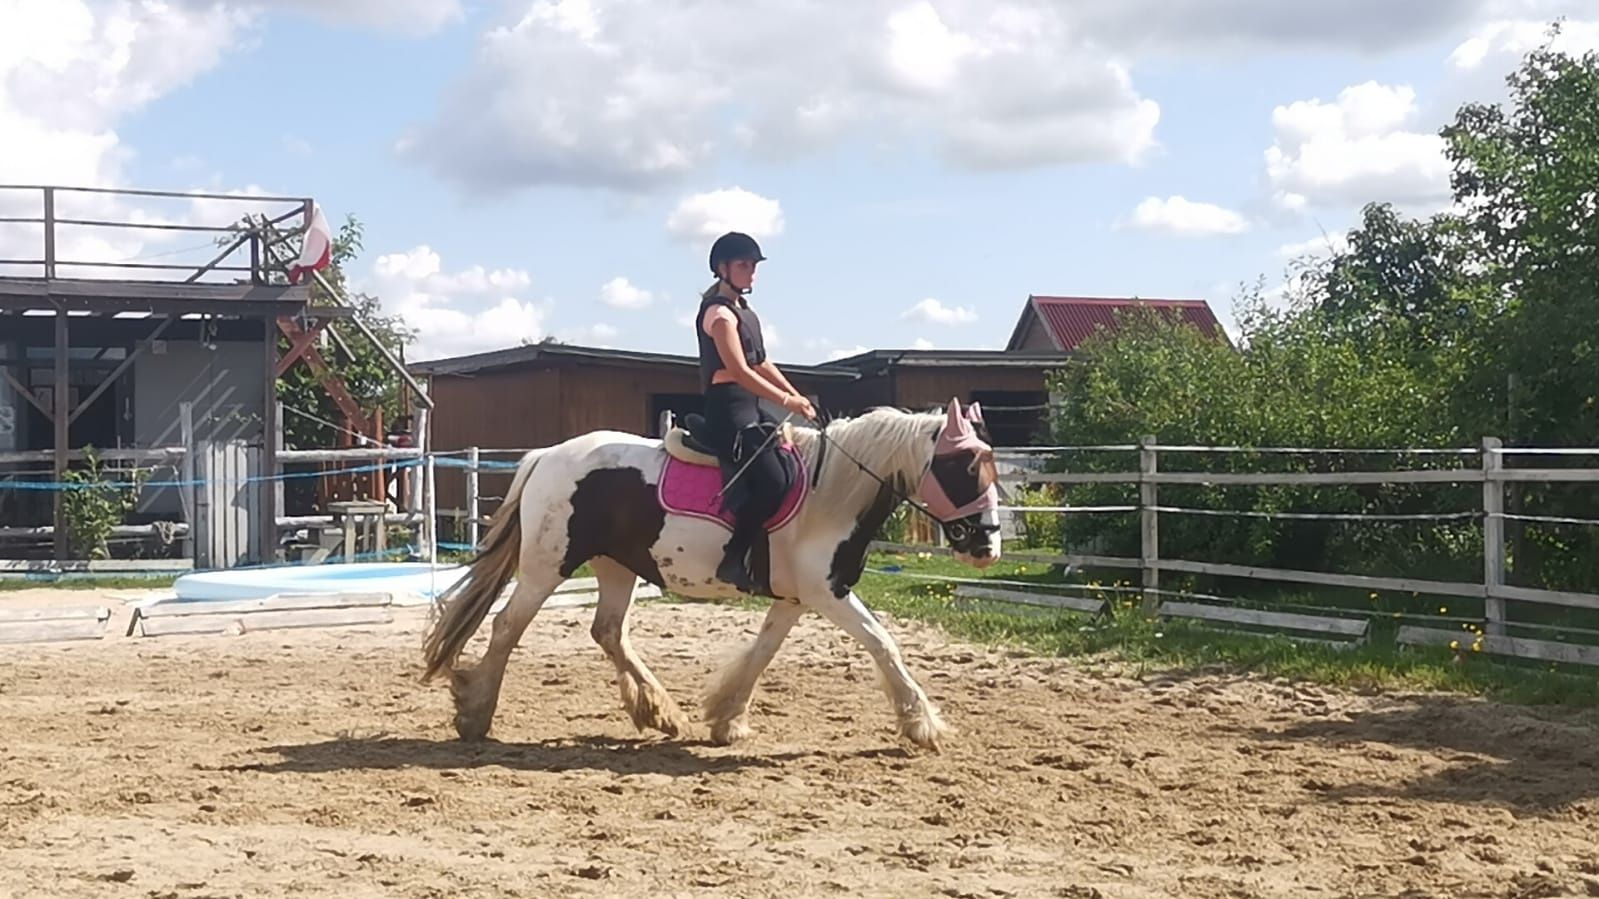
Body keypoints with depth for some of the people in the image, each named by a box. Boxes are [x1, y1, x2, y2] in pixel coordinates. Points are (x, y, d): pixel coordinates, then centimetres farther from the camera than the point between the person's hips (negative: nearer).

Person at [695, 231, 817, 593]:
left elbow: (761, 363, 22)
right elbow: (739, 370, -19)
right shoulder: (719, 312, -11)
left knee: (797, 468, 7)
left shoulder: (744, 311, 19)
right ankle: (733, 560, -17)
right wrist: (786, 401, -19)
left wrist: (797, 396, 10)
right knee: (772, 482, -21)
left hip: (749, 410, 10)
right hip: (727, 411, -10)